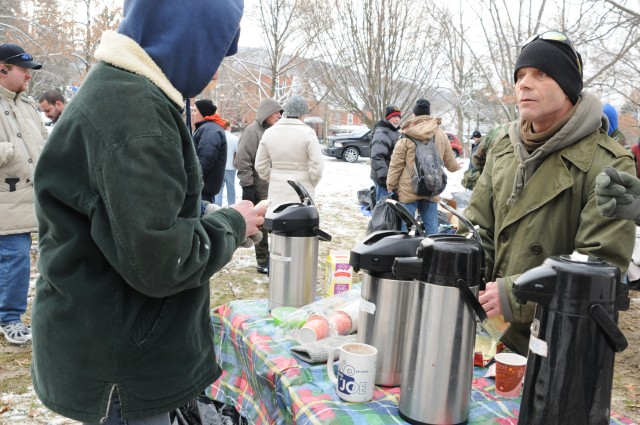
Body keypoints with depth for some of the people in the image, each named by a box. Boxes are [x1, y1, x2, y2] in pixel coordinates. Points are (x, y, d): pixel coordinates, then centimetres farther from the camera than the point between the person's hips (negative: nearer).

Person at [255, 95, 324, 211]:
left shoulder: (269, 132, 2)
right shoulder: (307, 132, -11)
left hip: (276, 191, 4)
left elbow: (260, 166, 6)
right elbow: (317, 166, -12)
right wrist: (311, 184, 4)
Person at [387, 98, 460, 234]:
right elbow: (450, 163, 13)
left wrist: (391, 186, 2)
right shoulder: (441, 135, 5)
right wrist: (457, 166, 36)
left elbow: (396, 165, -7)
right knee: (431, 225, 11)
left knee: (405, 224, 2)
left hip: (408, 190, -4)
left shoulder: (406, 137, -7)